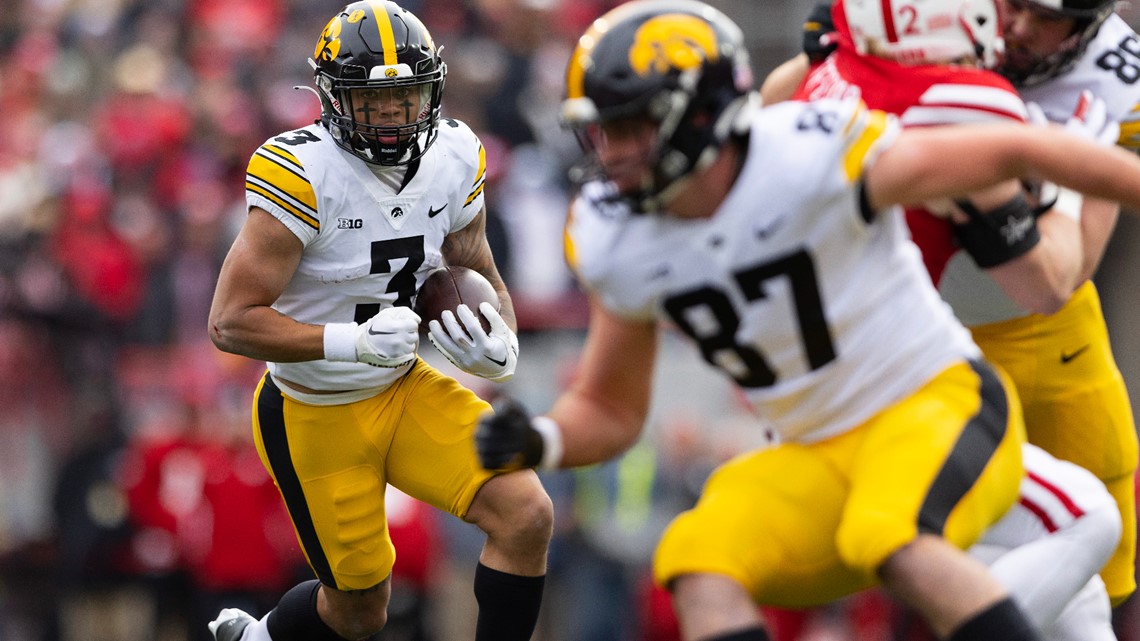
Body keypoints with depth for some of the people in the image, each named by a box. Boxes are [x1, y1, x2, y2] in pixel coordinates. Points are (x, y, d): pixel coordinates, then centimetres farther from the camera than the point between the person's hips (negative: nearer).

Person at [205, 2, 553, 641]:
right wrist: (353, 341, -38)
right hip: (315, 415, -5)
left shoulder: (453, 159, -8)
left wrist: (500, 347, -15)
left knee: (527, 516, -13)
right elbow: (231, 323, -26)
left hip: (406, 389, 5)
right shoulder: (303, 175, -27)